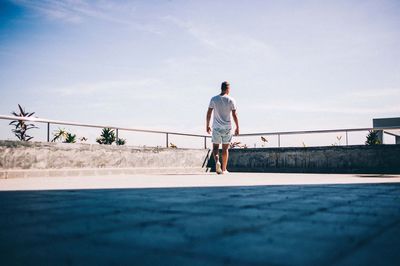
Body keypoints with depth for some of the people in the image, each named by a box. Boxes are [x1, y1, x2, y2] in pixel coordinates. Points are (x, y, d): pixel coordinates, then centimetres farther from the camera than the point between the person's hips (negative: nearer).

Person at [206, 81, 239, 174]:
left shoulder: (214, 99, 0)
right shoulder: (231, 100, -4)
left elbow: (209, 113, 1)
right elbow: (234, 115, -6)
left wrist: (207, 125, 10)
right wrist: (237, 127, 2)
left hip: (216, 127, 0)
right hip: (227, 127, 0)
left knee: (215, 147, 10)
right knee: (225, 149, 9)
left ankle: (217, 161, -17)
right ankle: (224, 169, 14)